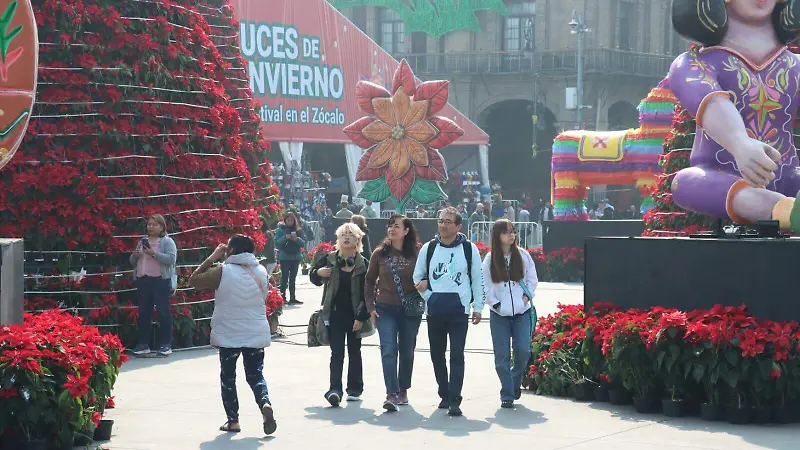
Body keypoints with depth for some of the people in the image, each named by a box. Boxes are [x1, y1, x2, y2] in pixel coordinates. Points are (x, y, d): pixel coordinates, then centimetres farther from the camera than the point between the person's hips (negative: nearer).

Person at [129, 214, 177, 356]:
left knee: (163, 312, -4)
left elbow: (171, 259, -13)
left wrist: (154, 254, -18)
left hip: (160, 281, -6)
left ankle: (166, 344, 0)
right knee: (143, 313, 7)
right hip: (143, 281, 6)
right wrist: (135, 255, 0)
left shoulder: (167, 242, 1)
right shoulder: (142, 241, 19)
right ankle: (143, 344, 11)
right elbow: (132, 261, 22)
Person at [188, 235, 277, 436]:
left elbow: (194, 280, -3)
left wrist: (212, 258, 0)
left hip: (228, 336, -3)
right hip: (256, 334, 3)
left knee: (228, 377, 11)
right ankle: (265, 404, -17)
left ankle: (233, 420, 10)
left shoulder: (222, 272, -13)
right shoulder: (261, 272, 2)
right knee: (255, 375, 10)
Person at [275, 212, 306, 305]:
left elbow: (304, 243, 2)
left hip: (296, 257, 3)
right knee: (285, 277, -5)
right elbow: (277, 243, -9)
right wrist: (285, 237, -22)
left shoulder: (299, 230, 6)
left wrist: (297, 239, -17)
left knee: (293, 278, 7)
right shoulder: (280, 230, -1)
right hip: (284, 258, -3)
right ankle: (282, 296, 0)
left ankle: (292, 297, 10)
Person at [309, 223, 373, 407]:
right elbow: (314, 279, 17)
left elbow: (367, 293, -6)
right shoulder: (329, 260, 1)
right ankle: (335, 390, -17)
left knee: (354, 352, 12)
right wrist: (318, 272, -7)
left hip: (355, 316, 0)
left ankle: (355, 389, 21)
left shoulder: (363, 264, -4)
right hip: (335, 314, 0)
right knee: (336, 353, -7)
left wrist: (361, 317, -12)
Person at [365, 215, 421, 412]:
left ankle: (403, 390, 28)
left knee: (407, 352, 12)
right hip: (386, 310, 0)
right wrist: (371, 307, 3)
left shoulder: (415, 254, -2)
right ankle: (391, 394, -18)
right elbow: (370, 281, 9)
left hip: (410, 311, 0)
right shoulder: (380, 253, 1)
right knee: (388, 351, -12)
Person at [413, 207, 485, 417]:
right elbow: (418, 277, 16)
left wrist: (477, 308, 4)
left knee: (457, 355, -9)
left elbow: (477, 279, 6)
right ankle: (444, 394, 24)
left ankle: (454, 400, -13)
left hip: (459, 309, -3)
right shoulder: (428, 248, 7)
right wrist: (429, 297, 5)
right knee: (437, 354, 10)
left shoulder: (469, 249, 2)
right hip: (434, 310, 3)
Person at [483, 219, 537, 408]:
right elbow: (486, 286, 3)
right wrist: (495, 304, -6)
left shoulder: (523, 256, 4)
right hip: (499, 314, -1)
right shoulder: (490, 260, 0)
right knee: (502, 355, -1)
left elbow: (532, 279, 11)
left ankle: (515, 382, 21)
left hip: (522, 312, 1)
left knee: (523, 351, -6)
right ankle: (507, 394, 6)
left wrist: (527, 296, -3)